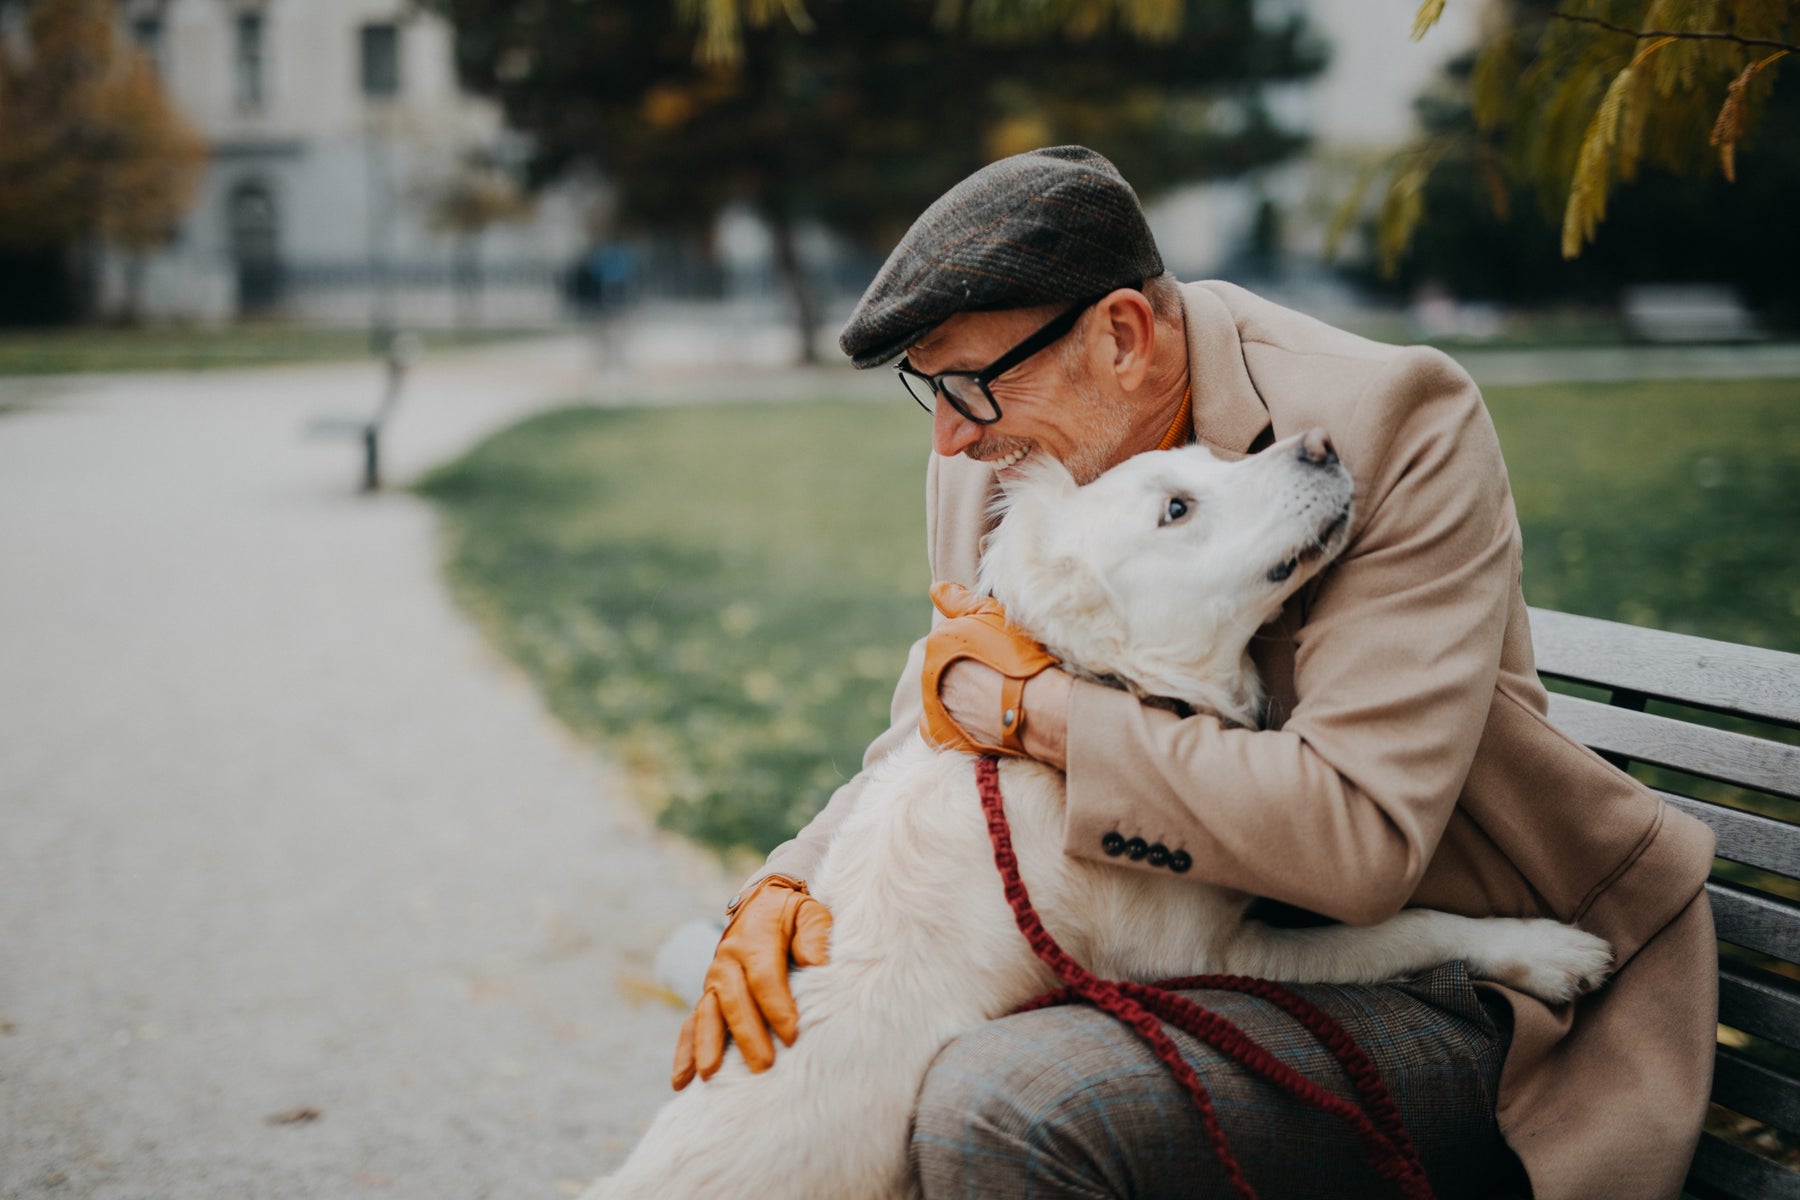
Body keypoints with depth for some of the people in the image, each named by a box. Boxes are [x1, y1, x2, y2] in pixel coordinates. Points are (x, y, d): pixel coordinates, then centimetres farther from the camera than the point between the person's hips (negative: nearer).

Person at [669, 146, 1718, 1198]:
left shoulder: (1394, 419, -21)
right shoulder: (996, 459, 0)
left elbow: (1357, 837, -29)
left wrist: (1036, 707, -24)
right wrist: (787, 886, -10)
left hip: (1439, 996, -7)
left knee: (1000, 1111, -30)